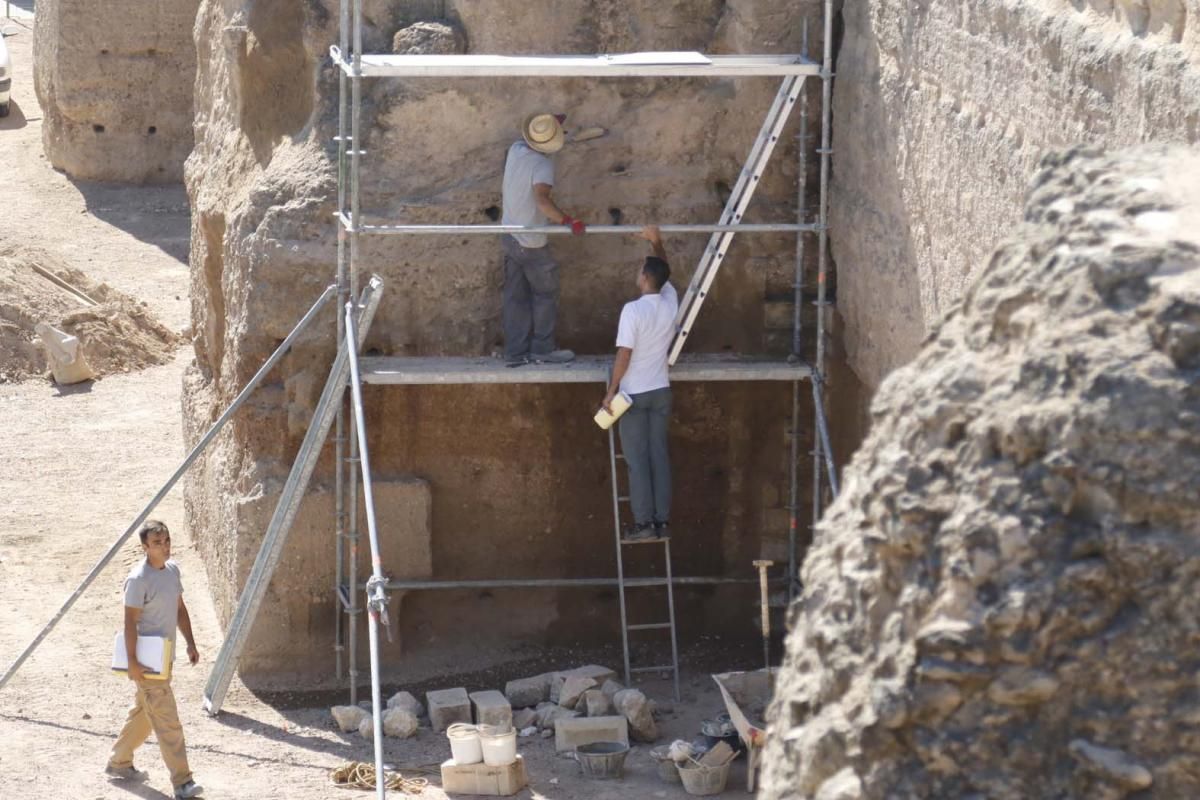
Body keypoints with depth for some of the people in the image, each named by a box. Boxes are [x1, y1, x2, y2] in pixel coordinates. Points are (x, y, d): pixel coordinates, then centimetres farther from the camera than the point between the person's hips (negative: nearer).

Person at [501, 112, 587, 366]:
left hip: (509, 237, 7)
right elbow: (541, 199, -38)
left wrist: (553, 124, 20)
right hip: (531, 242, -7)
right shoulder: (542, 164, -23)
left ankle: (516, 351, 13)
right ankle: (543, 348, 14)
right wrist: (568, 221, -42)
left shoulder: (516, 150, -3)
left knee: (515, 295, 11)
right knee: (545, 293, 9)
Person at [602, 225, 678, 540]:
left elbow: (624, 355, -18)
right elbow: (665, 273, 21)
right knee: (659, 456, 8)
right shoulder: (671, 302, -1)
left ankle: (644, 523, -3)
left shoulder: (633, 310, -19)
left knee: (637, 459, -1)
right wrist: (657, 242, 18)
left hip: (634, 394, -5)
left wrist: (611, 392, -12)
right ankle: (663, 521, 7)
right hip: (661, 392, 6)